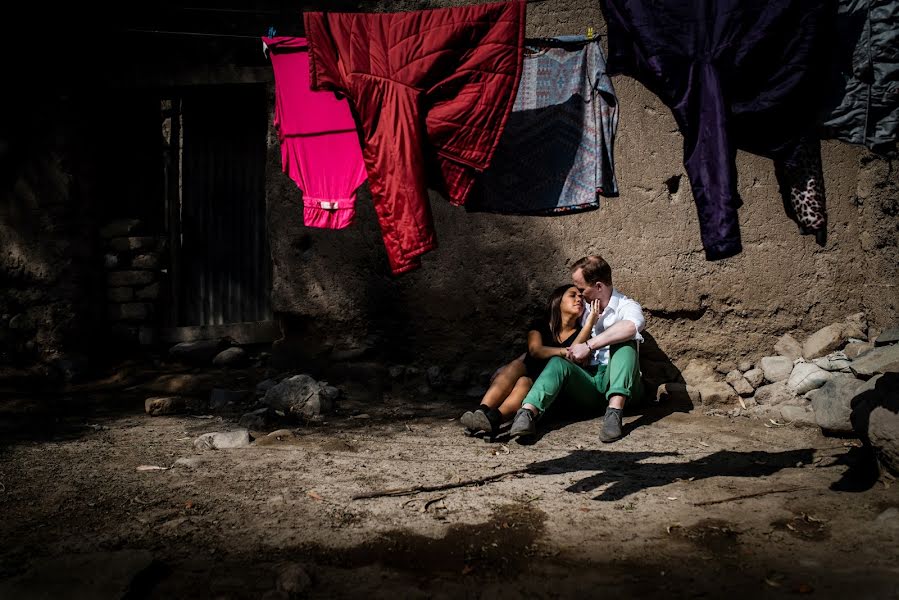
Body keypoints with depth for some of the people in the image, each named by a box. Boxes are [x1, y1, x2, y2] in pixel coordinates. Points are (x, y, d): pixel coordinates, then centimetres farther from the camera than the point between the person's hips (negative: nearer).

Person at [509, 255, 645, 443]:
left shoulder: (626, 306, 2)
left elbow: (631, 326, -26)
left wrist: (589, 345, -25)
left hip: (618, 385, -3)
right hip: (588, 382, 3)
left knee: (625, 343, -28)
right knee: (558, 363, -24)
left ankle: (614, 412, -43)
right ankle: (527, 413, -49)